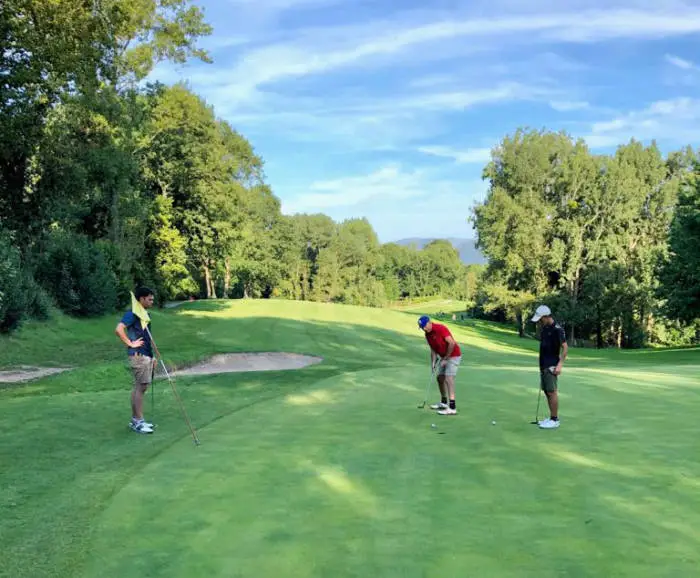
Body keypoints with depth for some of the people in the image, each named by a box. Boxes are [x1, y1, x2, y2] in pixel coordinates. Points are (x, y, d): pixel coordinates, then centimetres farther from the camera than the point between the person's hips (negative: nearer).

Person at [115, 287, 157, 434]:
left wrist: (152, 356, 21)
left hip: (146, 355, 9)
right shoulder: (132, 314, -12)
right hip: (138, 356, -9)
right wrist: (131, 344, -18)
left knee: (140, 388, 12)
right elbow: (118, 329, -24)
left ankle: (135, 420, 19)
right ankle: (138, 422, -2)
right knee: (140, 387, -7)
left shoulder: (143, 314, 17)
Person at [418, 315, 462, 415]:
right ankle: (444, 403, 29)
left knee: (448, 379, -18)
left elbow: (452, 343, -27)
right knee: (440, 378, 14)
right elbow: (433, 350, 10)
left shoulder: (440, 328, -22)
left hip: (453, 355, -9)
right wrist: (433, 362, -4)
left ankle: (452, 407, -22)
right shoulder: (427, 335, 4)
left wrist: (445, 358, -21)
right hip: (444, 357, 9)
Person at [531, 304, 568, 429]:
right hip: (543, 366, 9)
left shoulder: (557, 329, -15)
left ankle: (555, 420, -1)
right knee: (547, 392, 10)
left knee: (552, 392, -6)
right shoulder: (543, 329, 12)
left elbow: (565, 347, -15)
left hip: (551, 366, -9)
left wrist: (559, 364, -20)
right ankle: (552, 418, 16)